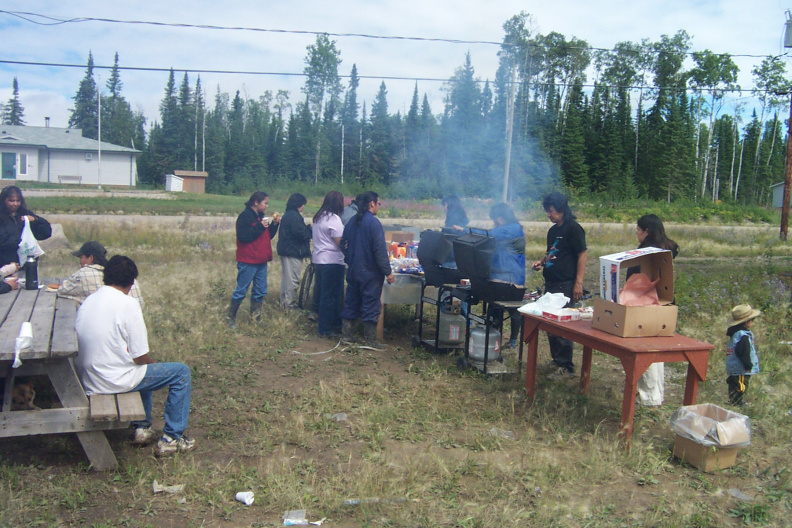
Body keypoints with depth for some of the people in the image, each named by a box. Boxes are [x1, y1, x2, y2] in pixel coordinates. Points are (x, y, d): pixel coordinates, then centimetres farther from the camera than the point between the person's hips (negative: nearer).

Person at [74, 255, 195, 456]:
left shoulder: (87, 302, 6)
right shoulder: (128, 304, -15)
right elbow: (139, 356, -15)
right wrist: (154, 363, 8)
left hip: (88, 381, 8)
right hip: (114, 381, -8)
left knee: (142, 369, 34)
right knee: (181, 372, 4)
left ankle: (143, 428, 34)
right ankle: (172, 438, 8)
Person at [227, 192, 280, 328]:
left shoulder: (261, 216, 14)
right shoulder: (245, 216, -11)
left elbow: (269, 236, 18)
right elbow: (242, 236, -21)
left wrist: (274, 224, 3)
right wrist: (260, 226, -20)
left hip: (261, 261, 8)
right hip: (248, 261, -8)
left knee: (260, 291, 11)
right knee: (241, 291, -1)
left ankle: (256, 318, 20)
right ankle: (231, 318, 11)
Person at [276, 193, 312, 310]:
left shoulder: (286, 215, 15)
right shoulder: (294, 216, -17)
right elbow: (300, 234, -21)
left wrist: (308, 229, 10)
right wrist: (311, 229, -6)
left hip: (284, 251, 11)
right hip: (293, 251, -11)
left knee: (285, 277, 17)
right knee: (293, 279, -4)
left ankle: (284, 301, 26)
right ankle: (290, 303, 0)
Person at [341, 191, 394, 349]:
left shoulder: (352, 222, 8)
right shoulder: (373, 223, -16)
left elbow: (343, 243, 16)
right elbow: (380, 250, -19)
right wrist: (388, 272, -15)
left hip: (353, 270, 7)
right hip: (370, 271, -7)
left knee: (351, 302, 15)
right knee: (371, 306, -1)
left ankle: (346, 334, 20)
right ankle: (371, 341, 3)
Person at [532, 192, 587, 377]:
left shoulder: (573, 229, -9)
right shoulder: (553, 230, 16)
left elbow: (582, 255, -12)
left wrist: (579, 283, -17)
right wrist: (541, 261, 7)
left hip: (566, 284, -9)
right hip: (551, 283, 9)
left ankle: (566, 367, 1)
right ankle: (556, 360, 24)